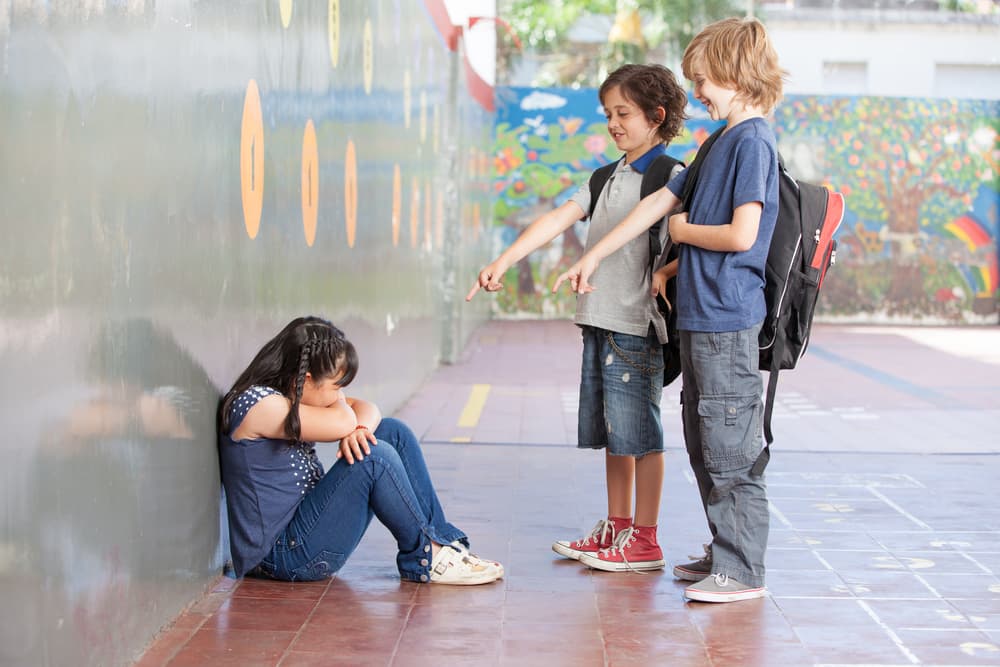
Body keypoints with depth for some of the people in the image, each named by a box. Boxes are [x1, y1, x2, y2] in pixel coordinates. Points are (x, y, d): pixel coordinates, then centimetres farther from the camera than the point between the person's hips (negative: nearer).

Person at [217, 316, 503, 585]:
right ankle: (426, 556, -6)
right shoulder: (257, 404, -21)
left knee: (393, 432, 4)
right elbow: (343, 422, -22)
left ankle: (444, 539, 4)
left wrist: (359, 428, -13)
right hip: (284, 554, -10)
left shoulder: (288, 395, 9)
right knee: (375, 458, -24)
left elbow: (366, 409, 10)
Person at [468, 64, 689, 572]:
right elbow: (558, 220, 10)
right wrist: (503, 261, 2)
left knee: (637, 431, -3)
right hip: (599, 320, 8)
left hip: (637, 325, -8)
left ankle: (644, 541, 4)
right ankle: (615, 527, 23)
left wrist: (663, 275, -29)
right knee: (610, 431, 13)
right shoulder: (607, 178, 17)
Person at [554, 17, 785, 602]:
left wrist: (685, 230, -4)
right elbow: (659, 202, 21)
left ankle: (744, 571, 2)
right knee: (704, 446, 15)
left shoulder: (753, 141, -13)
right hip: (699, 315, 10)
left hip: (728, 322, -10)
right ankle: (726, 553, 24)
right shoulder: (721, 143, 17)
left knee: (731, 450, -5)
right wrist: (593, 257, 22)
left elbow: (742, 234, -22)